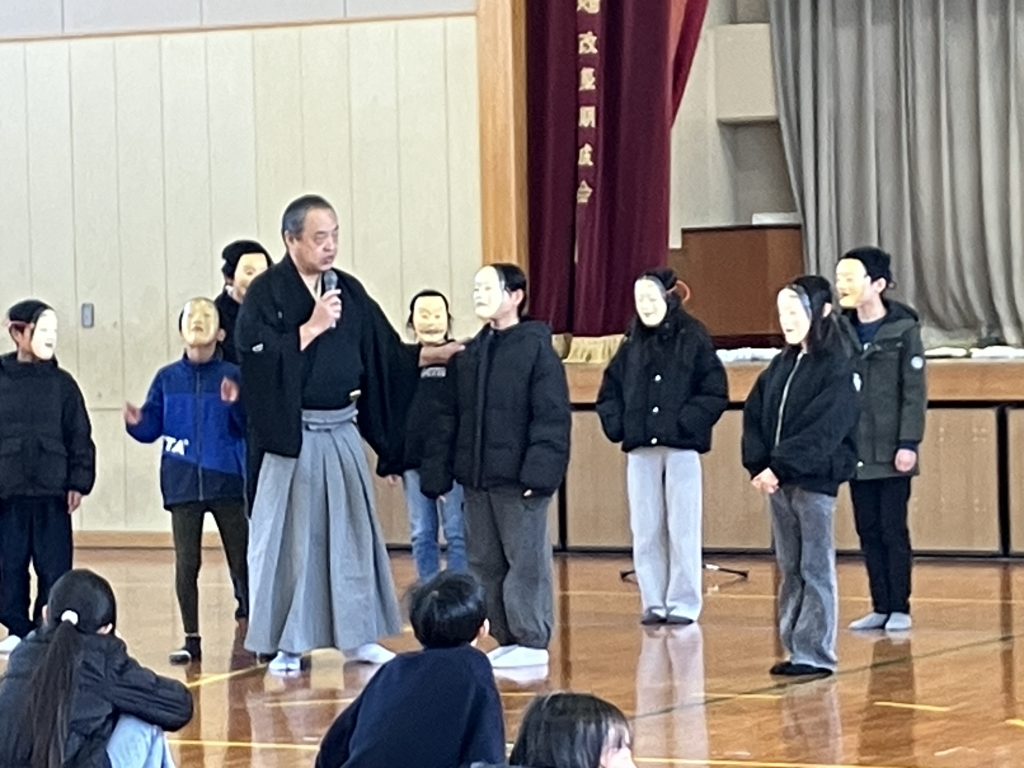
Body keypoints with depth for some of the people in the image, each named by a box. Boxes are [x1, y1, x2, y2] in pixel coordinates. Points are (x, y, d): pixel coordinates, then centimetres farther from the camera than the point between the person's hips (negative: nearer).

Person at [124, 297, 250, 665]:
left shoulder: (233, 376, 0)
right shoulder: (167, 379, 7)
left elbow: (250, 427, -7)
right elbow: (152, 429, 6)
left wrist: (236, 405, -25)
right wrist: (136, 423, -15)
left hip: (227, 483, -2)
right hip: (182, 486, 2)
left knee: (242, 562, 3)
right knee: (186, 564, 1)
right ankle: (191, 639, 9)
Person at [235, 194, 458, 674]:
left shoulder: (349, 292, 10)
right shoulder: (267, 293, -7)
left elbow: (384, 354, 13)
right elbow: (258, 356, -19)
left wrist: (432, 356, 2)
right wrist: (313, 327, -17)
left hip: (341, 434, 5)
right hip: (290, 436, -5)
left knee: (353, 535, 8)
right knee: (290, 538, 0)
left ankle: (356, 635, 17)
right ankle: (286, 644, 7)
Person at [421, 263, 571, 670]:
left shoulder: (536, 349, -6)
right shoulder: (469, 355, 13)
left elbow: (552, 418, -12)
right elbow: (449, 418, 15)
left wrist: (540, 472, -19)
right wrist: (437, 472, 8)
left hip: (518, 480, -7)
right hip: (476, 478, 7)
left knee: (526, 560, -2)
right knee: (485, 562, 10)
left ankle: (532, 641, 3)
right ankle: (506, 639, 18)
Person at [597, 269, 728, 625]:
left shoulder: (694, 340, -3)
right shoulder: (632, 347, 10)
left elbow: (716, 393, -5)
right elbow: (609, 392, 18)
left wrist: (687, 423, -13)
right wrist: (617, 424, 2)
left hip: (681, 449, -4)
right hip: (641, 451, 4)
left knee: (682, 530, -1)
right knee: (646, 532, 6)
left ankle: (683, 604, 5)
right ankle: (654, 603, 13)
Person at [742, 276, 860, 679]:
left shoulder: (836, 369, -9)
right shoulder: (781, 366, 13)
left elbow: (823, 431, -17)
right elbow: (754, 415, 8)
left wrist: (779, 467, -21)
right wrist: (758, 465, -7)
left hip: (815, 481, -7)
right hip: (777, 480, 7)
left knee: (815, 569, -2)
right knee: (790, 568, 11)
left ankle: (816, 653, 1)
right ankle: (796, 648, 16)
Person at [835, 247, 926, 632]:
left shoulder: (904, 330, -5)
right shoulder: (839, 330, 7)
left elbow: (915, 393, -7)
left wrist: (909, 444, -13)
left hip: (891, 453, -4)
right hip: (856, 452, 4)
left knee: (893, 531, 0)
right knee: (868, 532, 7)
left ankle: (899, 608, 7)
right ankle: (880, 607, 14)